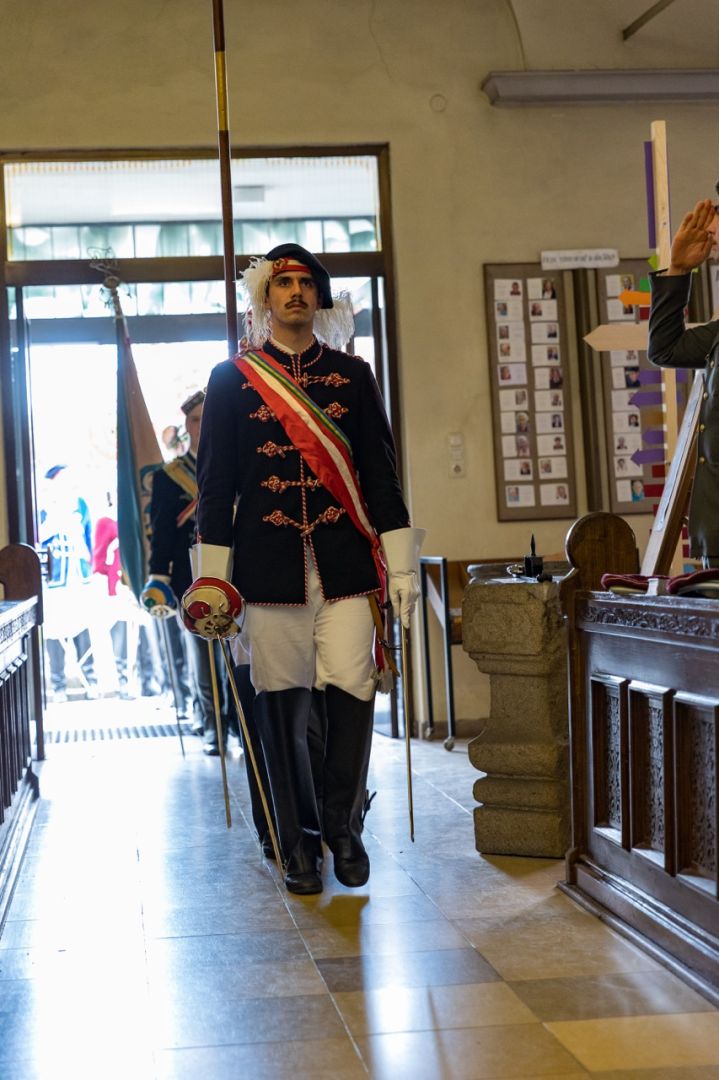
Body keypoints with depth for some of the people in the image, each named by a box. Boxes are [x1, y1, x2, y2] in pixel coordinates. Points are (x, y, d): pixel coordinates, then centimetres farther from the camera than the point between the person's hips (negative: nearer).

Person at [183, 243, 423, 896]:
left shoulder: (353, 375, 11)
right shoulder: (231, 379, 7)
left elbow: (380, 474, 9)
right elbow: (217, 482, 6)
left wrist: (402, 565, 3)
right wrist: (214, 573, 1)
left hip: (345, 566, 1)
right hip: (269, 568, -1)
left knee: (352, 690, -9)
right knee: (283, 707, 3)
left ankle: (343, 826, 10)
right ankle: (300, 843, 16)